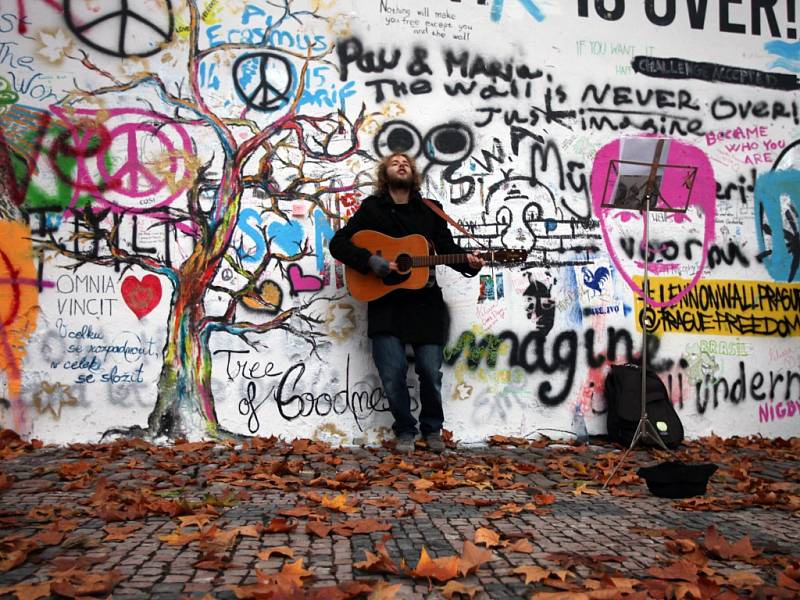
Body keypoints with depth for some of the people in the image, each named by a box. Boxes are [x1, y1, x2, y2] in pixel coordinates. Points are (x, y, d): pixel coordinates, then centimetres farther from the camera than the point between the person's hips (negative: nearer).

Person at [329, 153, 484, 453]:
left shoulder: (430, 211, 12)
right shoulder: (371, 208, 4)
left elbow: (447, 247, 11)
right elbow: (338, 243, 0)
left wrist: (467, 262, -11)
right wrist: (371, 261, -14)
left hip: (424, 301, 2)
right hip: (385, 302, -2)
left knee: (430, 370, 1)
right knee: (393, 374, -6)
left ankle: (432, 428, 24)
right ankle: (405, 431, 17)